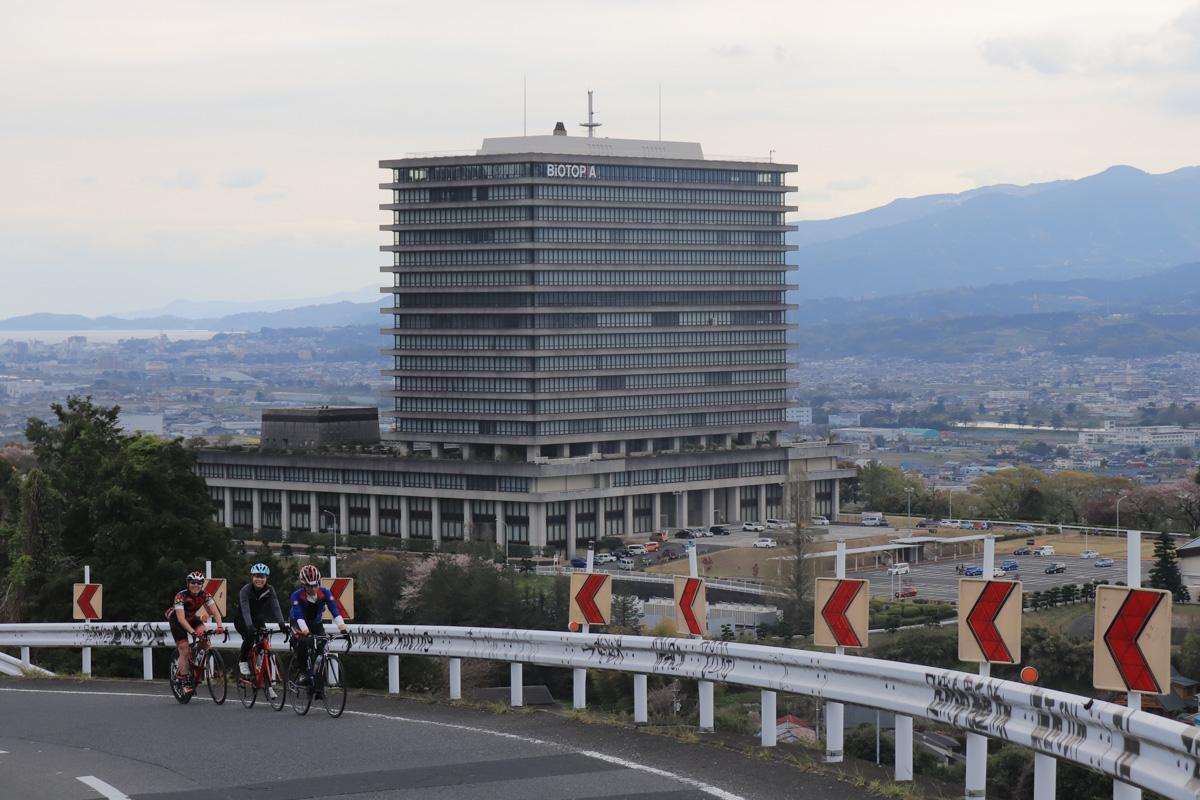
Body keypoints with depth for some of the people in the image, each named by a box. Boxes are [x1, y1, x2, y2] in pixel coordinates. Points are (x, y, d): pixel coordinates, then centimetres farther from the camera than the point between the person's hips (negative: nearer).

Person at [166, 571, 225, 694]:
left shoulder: (205, 595, -19)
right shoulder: (181, 596, -31)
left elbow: (215, 612, -25)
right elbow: (181, 618, -40)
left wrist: (220, 626, -43)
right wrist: (193, 632, -53)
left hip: (192, 618, 4)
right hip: (176, 621, -4)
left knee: (203, 632, -25)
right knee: (184, 650, -14)